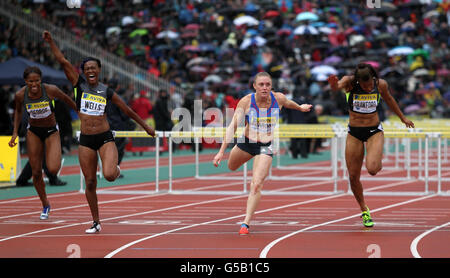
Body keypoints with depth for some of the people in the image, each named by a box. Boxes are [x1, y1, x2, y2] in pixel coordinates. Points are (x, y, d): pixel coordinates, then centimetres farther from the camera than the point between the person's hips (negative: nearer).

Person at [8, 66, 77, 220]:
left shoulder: (51, 90, -24)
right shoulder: (20, 95, -17)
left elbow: (68, 100, -5)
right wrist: (15, 133, 3)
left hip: (51, 131, -2)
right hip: (33, 132, 2)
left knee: (53, 170, -19)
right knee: (36, 173, 3)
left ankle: (56, 160, 20)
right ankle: (45, 205, 24)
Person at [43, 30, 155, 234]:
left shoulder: (107, 92, 4)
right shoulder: (79, 85, 2)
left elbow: (127, 110, 14)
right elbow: (63, 62, -6)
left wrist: (145, 127, 20)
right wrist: (51, 42, -13)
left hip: (105, 138, -1)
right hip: (86, 140, 1)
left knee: (109, 175, -22)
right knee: (90, 183, 4)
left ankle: (115, 169, 17)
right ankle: (96, 223, 16)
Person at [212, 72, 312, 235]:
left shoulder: (278, 99, -15)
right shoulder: (246, 102, -20)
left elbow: (288, 103, 12)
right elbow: (233, 126, -22)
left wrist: (300, 107, 33)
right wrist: (221, 152, -28)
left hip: (266, 147, -2)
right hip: (246, 142, 2)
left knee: (256, 185, -18)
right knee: (231, 167, 28)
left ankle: (246, 223, -15)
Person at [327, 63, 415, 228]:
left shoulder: (381, 84, -10)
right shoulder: (349, 82, -15)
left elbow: (389, 99, 11)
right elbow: (337, 87, -37)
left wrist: (402, 118, 25)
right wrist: (334, 84, -62)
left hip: (375, 132, -1)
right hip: (354, 133, 1)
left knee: (372, 169, -23)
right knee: (353, 177, 2)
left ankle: (378, 162, 15)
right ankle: (364, 211, 24)